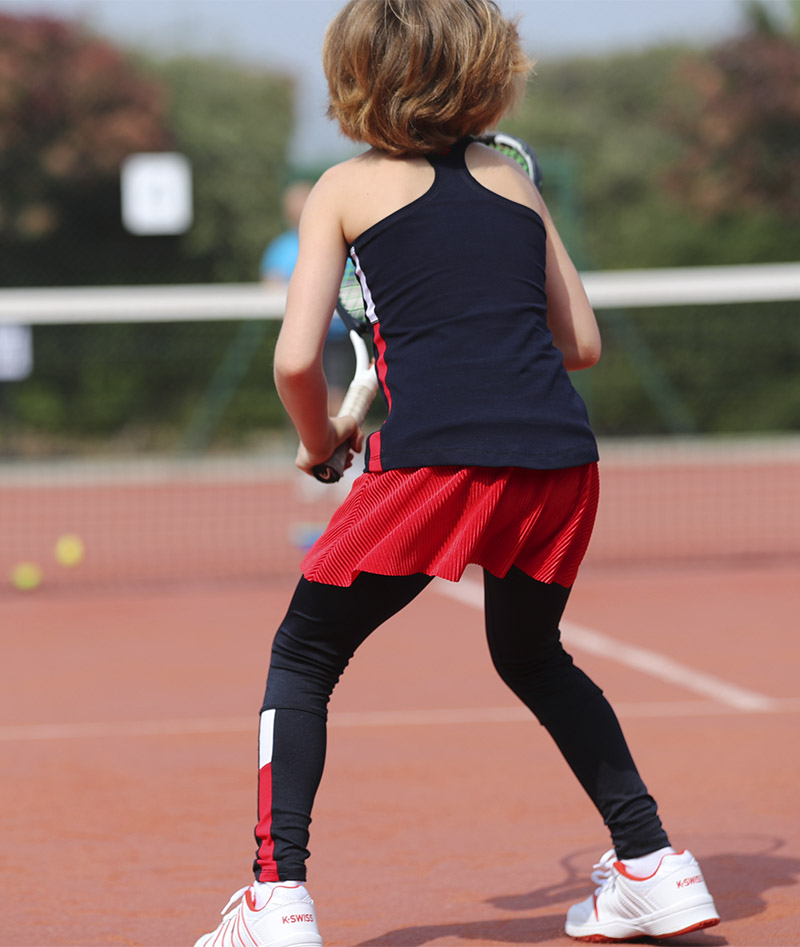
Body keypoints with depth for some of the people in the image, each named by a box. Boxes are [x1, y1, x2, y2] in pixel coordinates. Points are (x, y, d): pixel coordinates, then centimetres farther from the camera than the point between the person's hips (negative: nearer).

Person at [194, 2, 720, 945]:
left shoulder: (346, 187, 11)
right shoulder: (514, 181, 21)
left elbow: (297, 359, 3)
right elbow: (581, 343, 22)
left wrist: (319, 438, 22)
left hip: (434, 456, -4)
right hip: (559, 452, 4)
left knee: (302, 660, 11)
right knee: (532, 656, 29)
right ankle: (652, 865, 27)